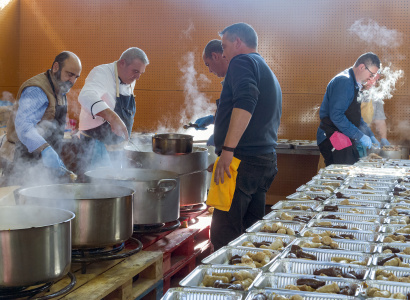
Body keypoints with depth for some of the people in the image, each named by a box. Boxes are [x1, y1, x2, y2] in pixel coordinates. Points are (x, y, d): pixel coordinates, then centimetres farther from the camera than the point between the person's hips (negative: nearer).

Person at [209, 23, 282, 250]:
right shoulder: (270, 74, 26)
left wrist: (227, 149, -25)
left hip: (243, 160, -10)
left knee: (224, 237, -10)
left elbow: (245, 103, -22)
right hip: (266, 161, 10)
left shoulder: (242, 61, -4)